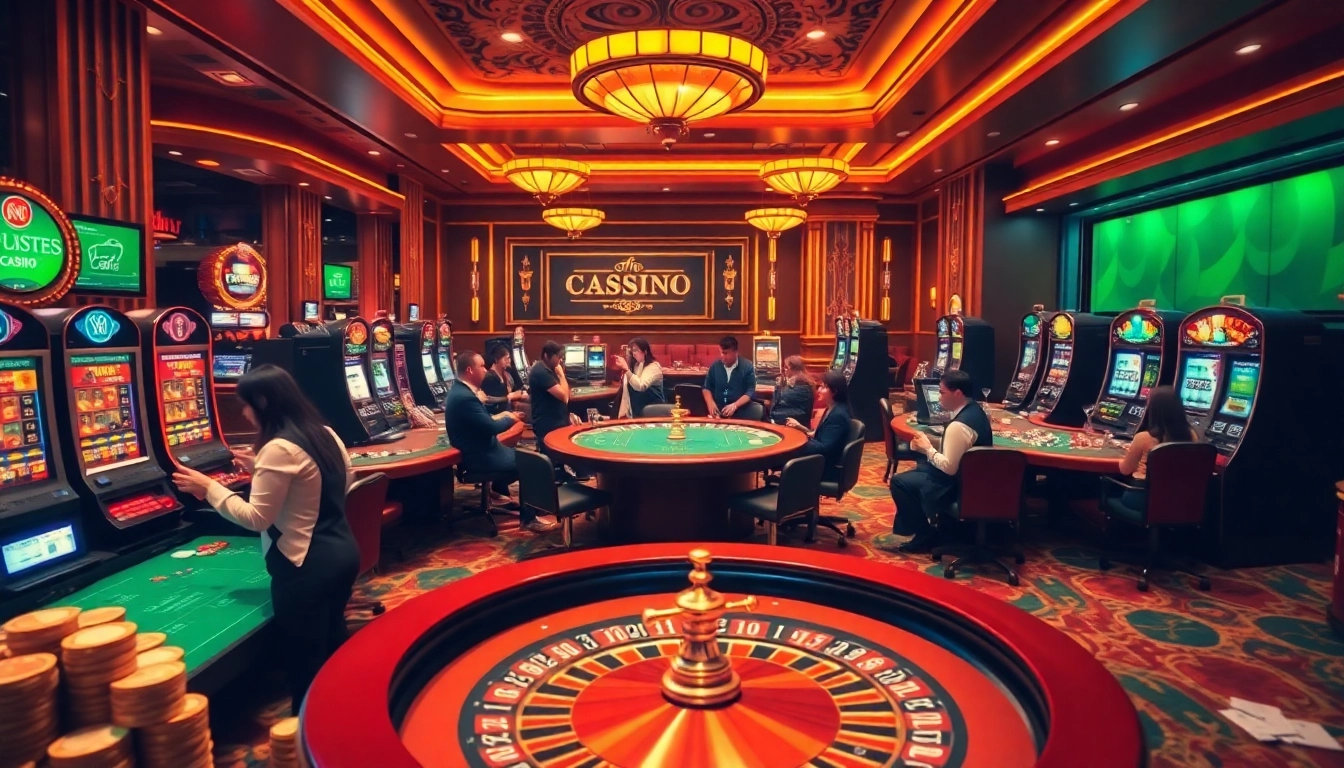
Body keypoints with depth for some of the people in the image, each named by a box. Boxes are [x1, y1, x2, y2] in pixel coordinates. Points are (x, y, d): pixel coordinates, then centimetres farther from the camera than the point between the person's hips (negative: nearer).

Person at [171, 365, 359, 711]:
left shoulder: (279, 449, -19)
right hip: (342, 552, 9)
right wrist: (262, 469, 18)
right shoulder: (324, 434, 6)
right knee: (331, 650, 23)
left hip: (307, 567, -9)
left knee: (304, 663, 7)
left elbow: (256, 518, -16)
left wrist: (209, 488, -3)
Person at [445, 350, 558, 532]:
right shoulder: (464, 397, -27)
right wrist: (510, 418, -7)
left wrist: (501, 416, 0)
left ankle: (498, 489, 37)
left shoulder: (461, 389, 6)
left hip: (478, 450, 11)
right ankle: (528, 518, 2)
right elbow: (491, 428, -25)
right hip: (478, 457, -11)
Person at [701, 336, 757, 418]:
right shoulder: (715, 366, 8)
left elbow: (750, 391, -6)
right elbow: (707, 387, 14)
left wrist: (735, 405, -19)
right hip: (718, 412, 2)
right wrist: (710, 403, -5)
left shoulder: (747, 367, -1)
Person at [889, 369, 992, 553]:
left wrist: (927, 449, -14)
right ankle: (924, 527, 21)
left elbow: (949, 468, -27)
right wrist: (931, 445, -1)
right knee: (916, 471, 21)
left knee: (899, 481, -3)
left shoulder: (959, 426, -28)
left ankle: (924, 534, 7)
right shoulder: (975, 410, 4)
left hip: (959, 485, -10)